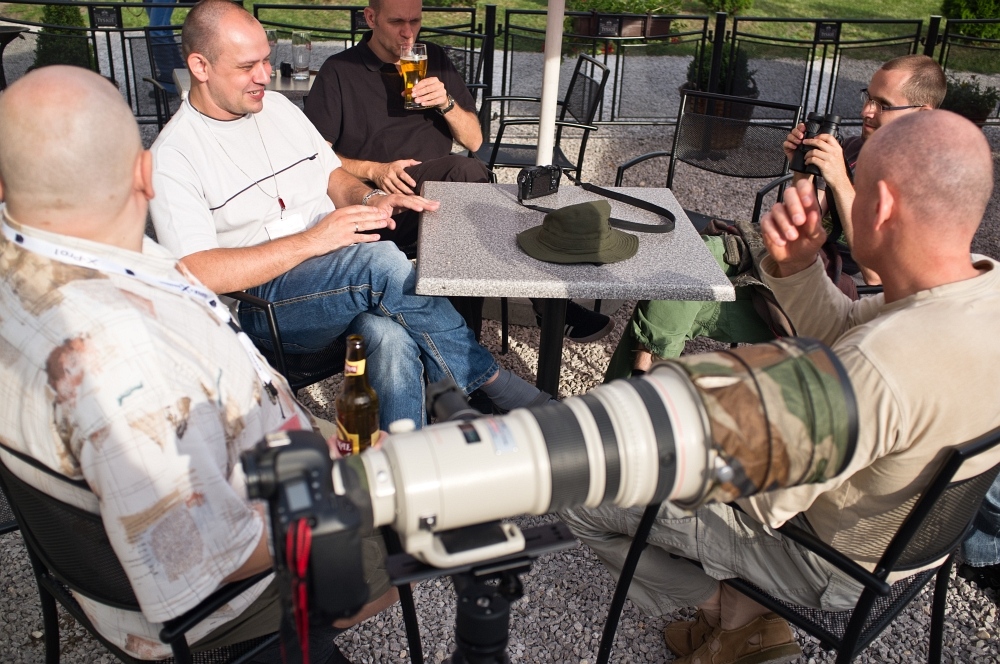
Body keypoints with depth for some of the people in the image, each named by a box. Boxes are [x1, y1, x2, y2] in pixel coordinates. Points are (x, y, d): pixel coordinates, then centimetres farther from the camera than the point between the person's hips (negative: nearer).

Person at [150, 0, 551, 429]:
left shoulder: (278, 107, 13)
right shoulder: (173, 157, -7)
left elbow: (334, 176, 21)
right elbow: (197, 273, -17)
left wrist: (367, 199, -4)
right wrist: (311, 240, -24)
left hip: (344, 282, 5)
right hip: (261, 304, -5)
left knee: (391, 338, -31)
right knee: (380, 260, -32)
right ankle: (489, 382, -17)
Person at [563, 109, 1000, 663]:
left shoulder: (880, 366, -41)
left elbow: (764, 500, -28)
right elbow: (841, 334, 0)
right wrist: (794, 264, -18)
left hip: (836, 565, -8)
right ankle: (748, 616, 23)